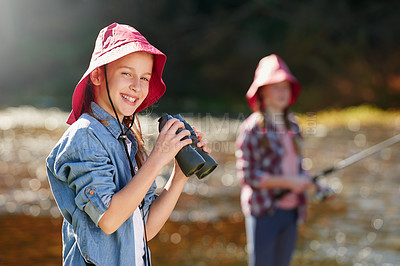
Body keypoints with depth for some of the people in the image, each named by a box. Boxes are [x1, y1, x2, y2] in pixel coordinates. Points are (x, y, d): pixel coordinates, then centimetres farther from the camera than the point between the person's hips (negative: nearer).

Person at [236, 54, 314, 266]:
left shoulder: (292, 125, 12)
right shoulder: (252, 128, -9)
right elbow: (247, 175, -14)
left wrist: (305, 181, 2)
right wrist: (288, 182, -17)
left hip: (290, 211, 7)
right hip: (264, 211, -7)